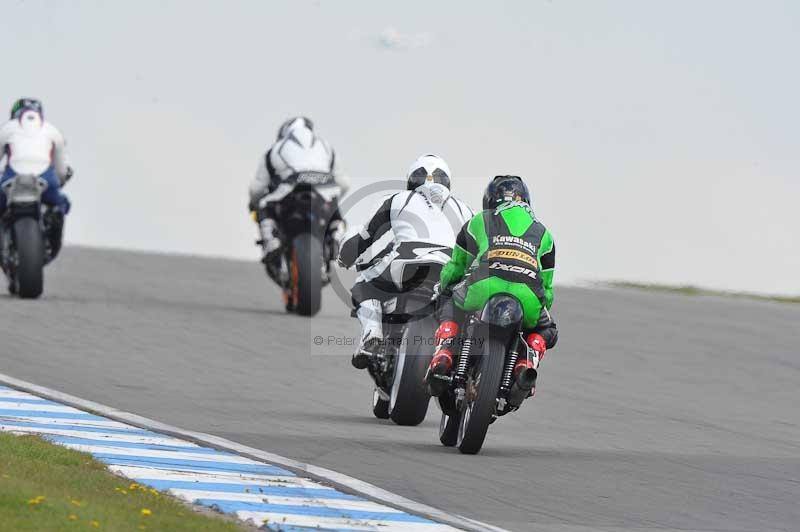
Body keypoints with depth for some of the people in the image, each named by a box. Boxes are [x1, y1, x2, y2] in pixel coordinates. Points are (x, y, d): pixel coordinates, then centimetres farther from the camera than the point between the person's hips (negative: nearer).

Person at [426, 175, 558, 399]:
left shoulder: (478, 222, 30)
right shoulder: (543, 233, 33)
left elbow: (453, 270, 37)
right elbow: (546, 288, 37)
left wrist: (443, 287, 58)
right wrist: (537, 311, 55)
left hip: (484, 288, 0)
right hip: (527, 300, 1)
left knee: (449, 298, 32)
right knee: (547, 330, 31)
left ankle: (444, 352, 7)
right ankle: (528, 361, -2)